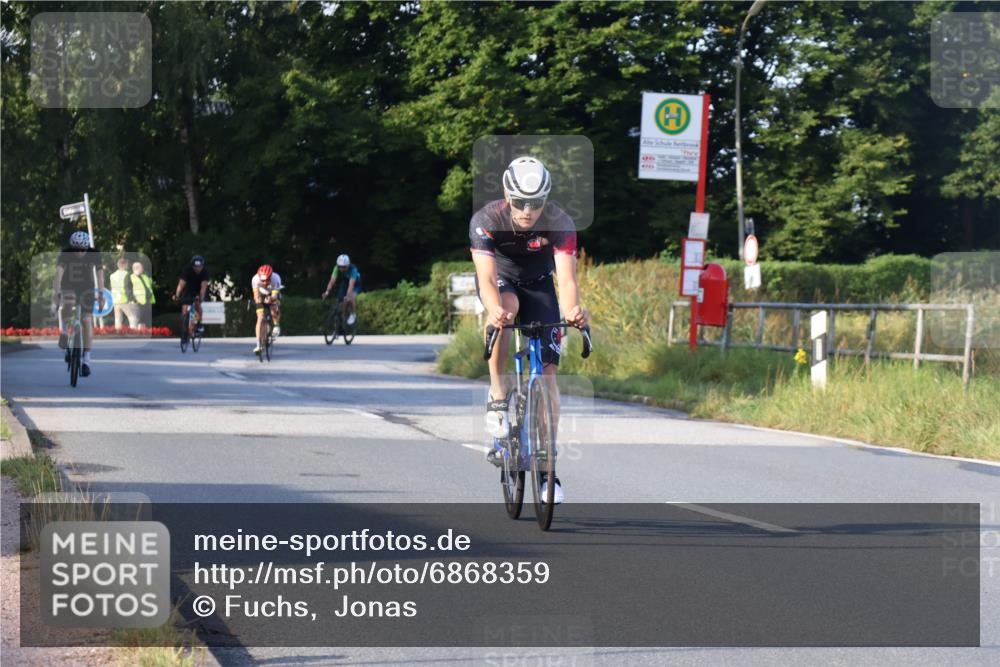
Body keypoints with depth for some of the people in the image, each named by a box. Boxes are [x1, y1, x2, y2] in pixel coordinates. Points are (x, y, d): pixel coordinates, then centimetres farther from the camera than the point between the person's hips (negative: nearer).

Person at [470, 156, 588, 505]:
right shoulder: (486, 220, -31)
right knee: (506, 307, -38)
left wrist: (573, 310, -61)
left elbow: (567, 277, -39)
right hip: (500, 280, -1)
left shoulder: (560, 223, -29)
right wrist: (495, 309, -62)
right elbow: (487, 278, -40)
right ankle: (498, 395, -22)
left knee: (547, 371, -10)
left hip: (538, 284, 1)